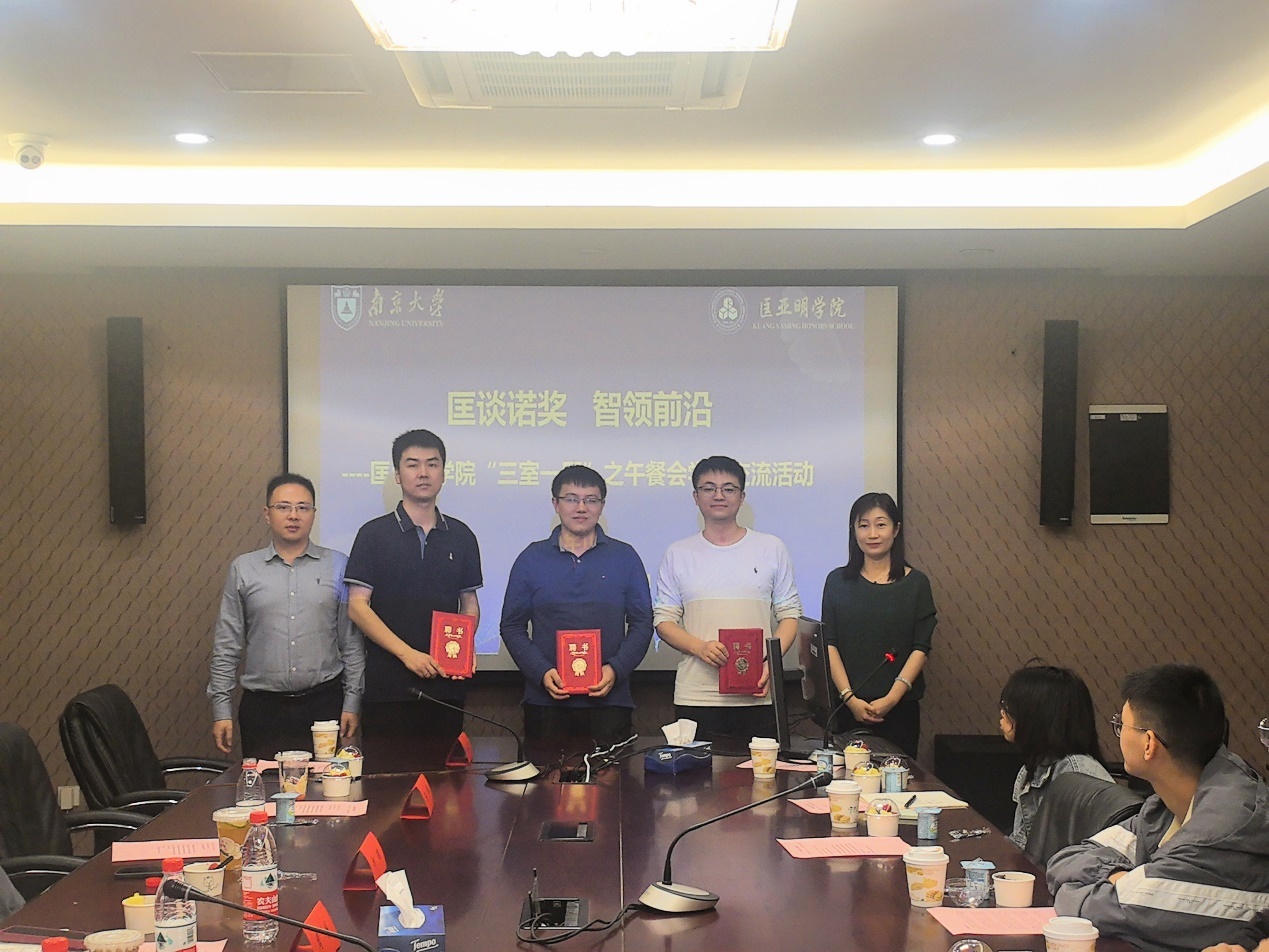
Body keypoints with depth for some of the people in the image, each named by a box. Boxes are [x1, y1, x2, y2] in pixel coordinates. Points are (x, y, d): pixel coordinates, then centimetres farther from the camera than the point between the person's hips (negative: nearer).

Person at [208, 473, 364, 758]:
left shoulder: (337, 566, 5)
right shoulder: (243, 569, 7)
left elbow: (352, 642, 6)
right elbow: (226, 647, 7)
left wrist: (352, 702, 1)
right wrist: (221, 709, 3)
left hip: (324, 704, 0)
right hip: (262, 708, 1)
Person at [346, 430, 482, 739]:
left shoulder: (461, 536, 11)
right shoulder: (374, 534, 1)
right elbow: (357, 606, -5)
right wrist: (407, 653, -15)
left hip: (446, 683, 3)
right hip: (388, 686, -3)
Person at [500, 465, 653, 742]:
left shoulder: (625, 558, 7)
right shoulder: (531, 559, 7)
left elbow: (642, 623, 7)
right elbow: (512, 626, 6)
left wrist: (616, 670, -9)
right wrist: (542, 672, -9)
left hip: (609, 699, 0)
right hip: (546, 701, 0)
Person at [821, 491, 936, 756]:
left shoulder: (916, 583, 4)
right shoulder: (838, 581, 6)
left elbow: (921, 648, -2)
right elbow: (829, 645, 0)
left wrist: (892, 698, -13)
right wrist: (850, 698, -11)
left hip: (900, 707, 0)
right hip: (848, 707, 0)